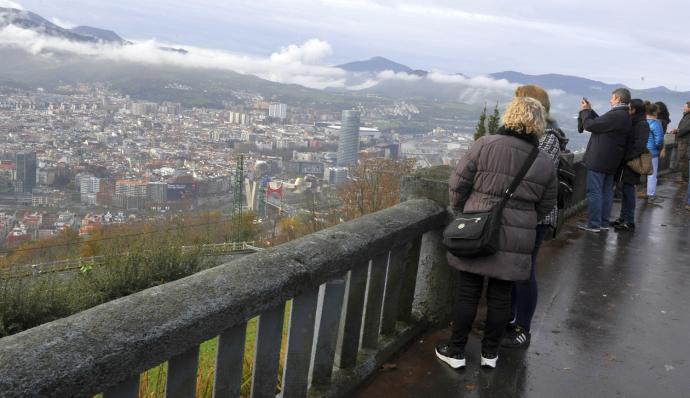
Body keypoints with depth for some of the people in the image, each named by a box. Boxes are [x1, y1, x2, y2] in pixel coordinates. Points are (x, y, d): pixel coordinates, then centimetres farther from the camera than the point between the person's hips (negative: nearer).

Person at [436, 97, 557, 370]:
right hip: (516, 241, 2)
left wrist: (462, 213, 11)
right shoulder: (545, 163, 1)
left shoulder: (485, 145, -8)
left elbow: (457, 185, -5)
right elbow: (545, 206, 9)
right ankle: (490, 353, 27)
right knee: (500, 297, 14)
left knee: (467, 293, 10)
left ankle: (456, 352, 20)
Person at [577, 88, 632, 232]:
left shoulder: (615, 115, -20)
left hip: (598, 161, -10)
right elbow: (601, 122, 19)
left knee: (594, 192, -3)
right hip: (612, 162, 10)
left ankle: (593, 224, 0)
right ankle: (604, 223, 21)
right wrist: (590, 110, 18)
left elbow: (590, 125, -18)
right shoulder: (625, 117, 12)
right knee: (606, 192, 14)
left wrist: (585, 111, -1)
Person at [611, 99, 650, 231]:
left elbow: (639, 147, -19)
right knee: (625, 190, 12)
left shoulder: (642, 124, -13)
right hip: (626, 162, 8)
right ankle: (623, 218, 21)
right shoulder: (633, 123, 13)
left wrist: (626, 158, -17)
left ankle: (629, 222, 3)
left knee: (628, 191, -4)